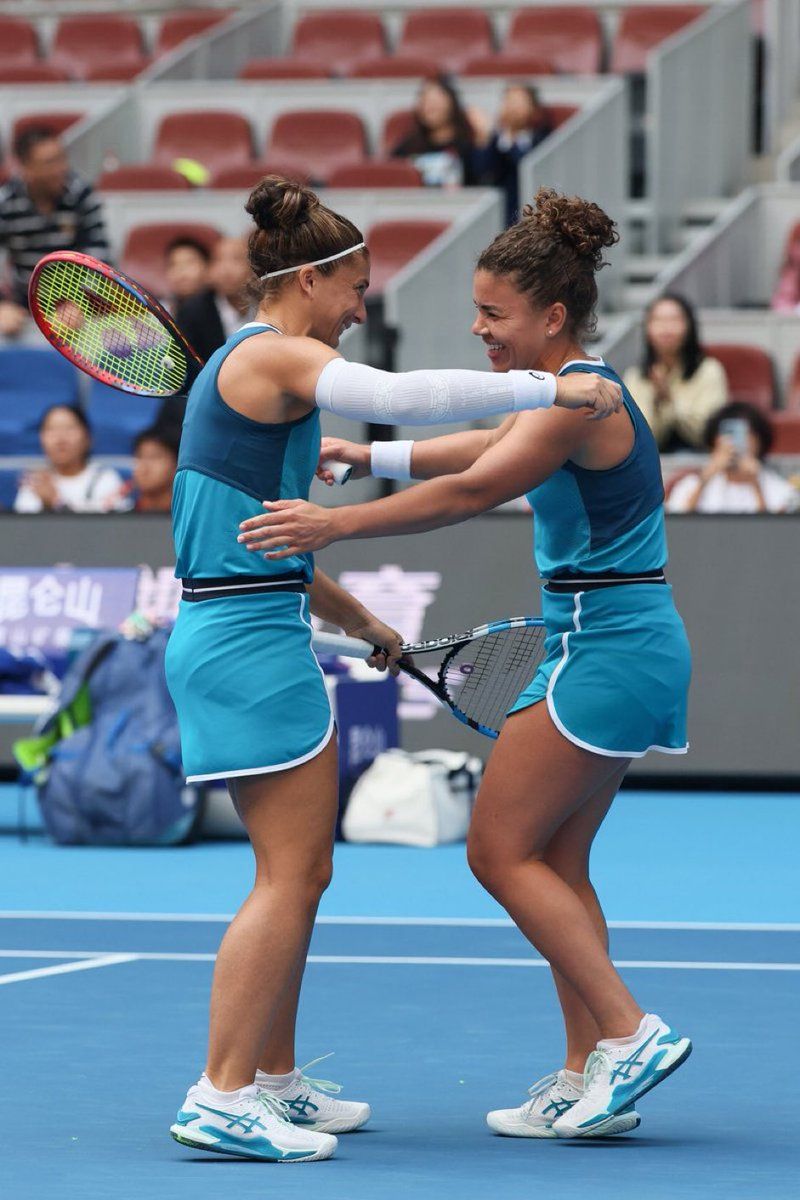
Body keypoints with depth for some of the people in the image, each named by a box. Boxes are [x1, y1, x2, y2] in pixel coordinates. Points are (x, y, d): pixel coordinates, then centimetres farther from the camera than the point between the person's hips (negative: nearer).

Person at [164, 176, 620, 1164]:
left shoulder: (248, 365, 20)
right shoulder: (279, 357, -12)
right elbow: (402, 396, -29)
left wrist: (359, 622, 31)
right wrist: (550, 388, -23)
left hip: (240, 637, 10)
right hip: (250, 645, -10)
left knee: (299, 873, 15)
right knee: (290, 877, -9)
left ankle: (272, 1079, 20)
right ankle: (221, 1099, -9)